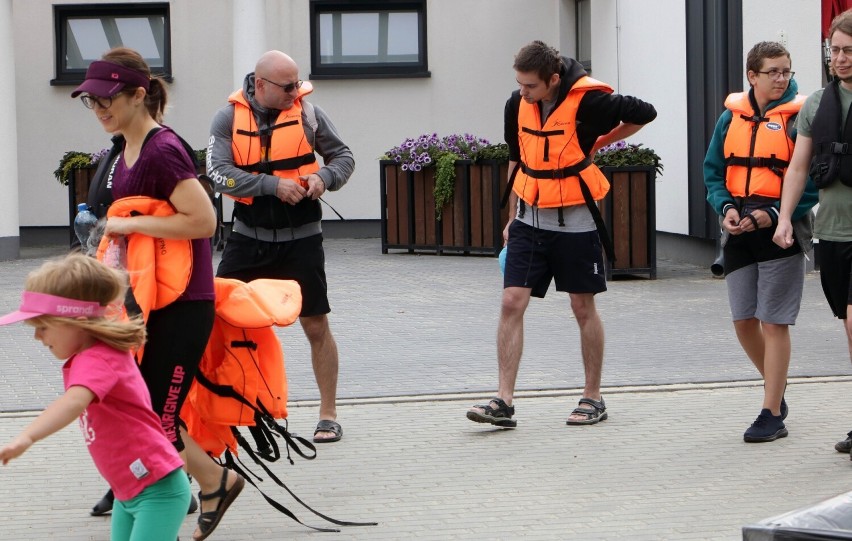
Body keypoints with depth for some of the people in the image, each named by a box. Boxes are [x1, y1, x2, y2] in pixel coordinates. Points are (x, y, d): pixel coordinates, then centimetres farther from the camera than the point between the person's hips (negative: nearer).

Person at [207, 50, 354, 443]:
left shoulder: (308, 112, -2)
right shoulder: (229, 118, -3)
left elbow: (343, 156, 8)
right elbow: (218, 171, -13)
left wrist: (324, 177, -14)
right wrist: (273, 184, -22)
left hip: (300, 238, -1)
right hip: (249, 236, 1)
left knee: (316, 326, 3)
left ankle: (329, 415, 14)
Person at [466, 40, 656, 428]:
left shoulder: (588, 101, -17)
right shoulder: (517, 104, -1)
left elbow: (644, 114, -3)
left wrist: (599, 143, 0)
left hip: (574, 221, -4)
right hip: (530, 218, 4)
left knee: (583, 308, 5)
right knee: (512, 302, -6)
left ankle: (593, 398, 18)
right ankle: (503, 401, -6)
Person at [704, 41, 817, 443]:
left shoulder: (799, 117, -6)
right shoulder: (731, 117, 7)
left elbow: (813, 181, -8)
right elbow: (713, 171, 12)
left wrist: (775, 214, -18)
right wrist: (726, 208, -6)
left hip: (782, 230, -5)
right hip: (739, 230, 5)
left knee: (774, 322, -4)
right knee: (743, 320, 9)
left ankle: (772, 414, 2)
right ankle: (776, 385, 33)